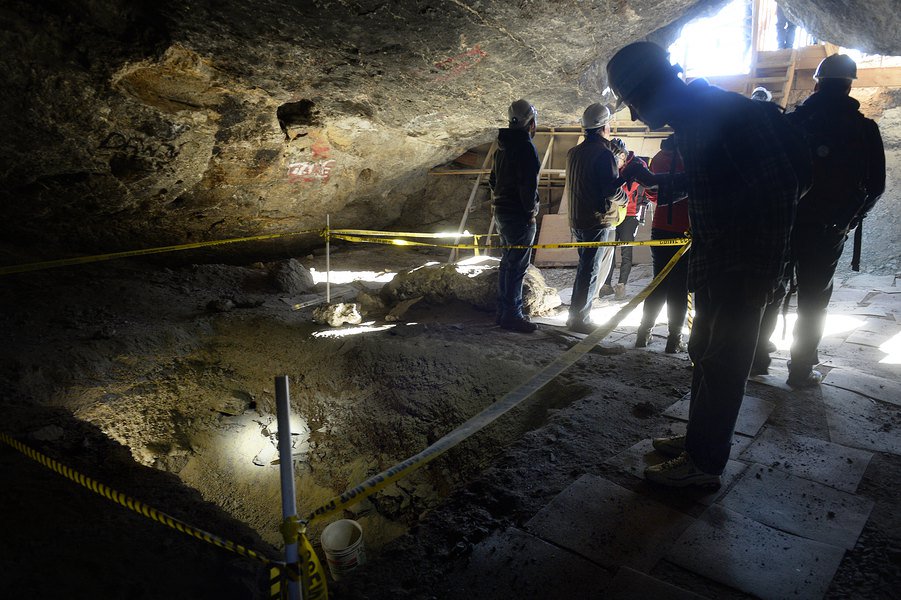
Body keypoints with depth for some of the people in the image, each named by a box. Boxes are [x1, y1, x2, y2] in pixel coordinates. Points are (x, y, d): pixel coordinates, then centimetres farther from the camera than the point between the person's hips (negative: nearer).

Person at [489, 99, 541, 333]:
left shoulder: (503, 146, 15)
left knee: (508, 263, 16)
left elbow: (493, 179, 22)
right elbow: (528, 184, -22)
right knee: (517, 266, -5)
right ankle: (512, 315, -2)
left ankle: (504, 311, 22)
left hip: (502, 211, 10)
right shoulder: (525, 146, -15)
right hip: (519, 216, -10)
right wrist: (531, 210, -13)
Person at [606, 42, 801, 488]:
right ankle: (698, 438, 33)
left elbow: (778, 189, -22)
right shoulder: (690, 124, 10)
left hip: (743, 267, -10)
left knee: (722, 363, -1)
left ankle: (704, 462, 12)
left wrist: (764, 269, -23)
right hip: (713, 265, 10)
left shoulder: (732, 113, -19)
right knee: (705, 354, 18)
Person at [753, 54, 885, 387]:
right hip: (827, 230, -1)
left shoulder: (790, 121, -1)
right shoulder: (864, 129, -2)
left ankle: (757, 357, 18)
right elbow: (875, 185, 2)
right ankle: (801, 370, 13)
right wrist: (851, 219, 15)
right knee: (813, 300, 8)